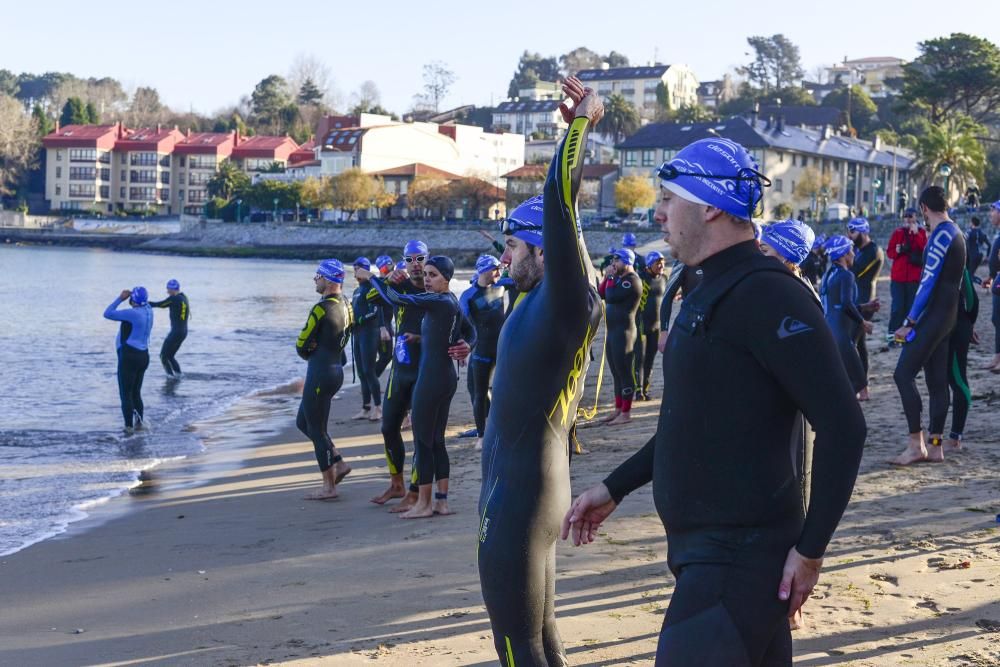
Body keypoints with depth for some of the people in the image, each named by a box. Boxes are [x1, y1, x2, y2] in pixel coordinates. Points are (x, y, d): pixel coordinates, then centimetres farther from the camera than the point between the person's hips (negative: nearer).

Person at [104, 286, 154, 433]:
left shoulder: (133, 313, -18)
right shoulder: (148, 310, 5)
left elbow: (107, 314, -13)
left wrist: (121, 298, -6)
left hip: (129, 357, -8)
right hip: (143, 356, 8)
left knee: (126, 394, -1)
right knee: (136, 392, 19)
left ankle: (129, 426, -2)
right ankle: (140, 422, 19)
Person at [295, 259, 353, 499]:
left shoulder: (321, 309, -18)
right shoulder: (346, 306, 8)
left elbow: (302, 346, -12)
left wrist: (310, 354, 9)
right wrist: (318, 355, 5)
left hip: (320, 374, -9)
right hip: (336, 370, 9)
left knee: (316, 429, 1)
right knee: (303, 422, 20)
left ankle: (329, 487, 7)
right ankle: (339, 463, 16)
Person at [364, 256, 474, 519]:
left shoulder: (437, 301, -17)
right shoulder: (453, 303, 11)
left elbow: (397, 299, -21)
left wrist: (371, 277, -9)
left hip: (431, 379, -9)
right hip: (447, 376, 9)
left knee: (423, 441, -1)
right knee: (437, 441, 13)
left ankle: (423, 503, 5)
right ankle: (442, 501, 16)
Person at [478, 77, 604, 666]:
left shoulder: (565, 304, -17)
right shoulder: (549, 305, 9)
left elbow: (560, 196, -26)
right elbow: (560, 202, 21)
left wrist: (585, 120, -17)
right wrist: (580, 124, 22)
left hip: (521, 498, -10)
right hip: (525, 490, 10)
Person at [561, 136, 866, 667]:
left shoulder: (766, 294, -17)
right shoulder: (712, 293, 14)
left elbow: (842, 426, -21)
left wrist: (810, 549, -20)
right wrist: (614, 489, 21)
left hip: (738, 558, -9)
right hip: (707, 547, 9)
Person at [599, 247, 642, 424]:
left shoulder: (632, 280, -14)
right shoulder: (619, 278, 17)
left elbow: (610, 297, -23)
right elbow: (601, 294, 15)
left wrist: (610, 277, -11)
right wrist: (607, 276, 4)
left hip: (624, 332, -10)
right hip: (612, 331, 10)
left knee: (624, 372, -7)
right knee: (616, 372, 14)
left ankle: (626, 413, -6)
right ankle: (618, 410, 21)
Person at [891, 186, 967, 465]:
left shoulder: (941, 235, -15)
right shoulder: (955, 233, 15)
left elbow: (928, 282, -19)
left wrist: (910, 322, -18)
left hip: (933, 316, -10)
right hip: (946, 316, 10)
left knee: (904, 374, -9)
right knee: (937, 380, 9)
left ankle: (916, 444, -9)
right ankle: (935, 446, 11)